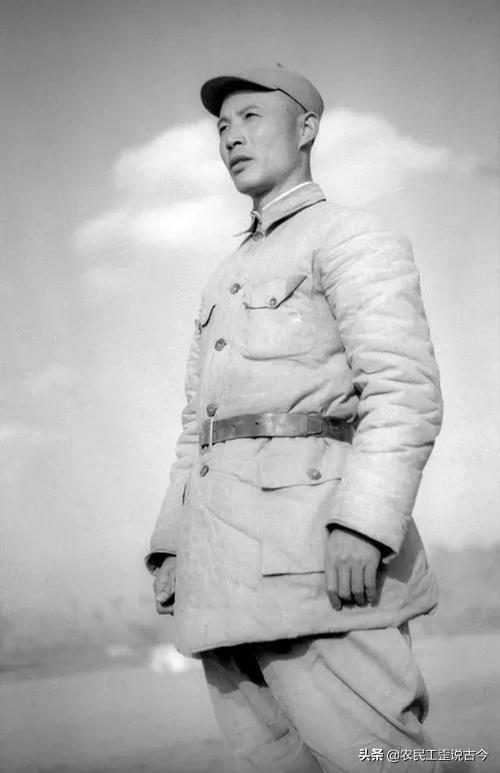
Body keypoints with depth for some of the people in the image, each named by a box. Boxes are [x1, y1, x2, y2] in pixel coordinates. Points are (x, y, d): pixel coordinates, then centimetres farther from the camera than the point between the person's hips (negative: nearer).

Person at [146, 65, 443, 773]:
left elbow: (405, 390, -11)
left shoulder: (353, 237, 3)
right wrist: (171, 546, 17)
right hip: (224, 567, 8)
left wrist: (363, 523, -23)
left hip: (317, 549, -7)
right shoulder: (225, 283, 28)